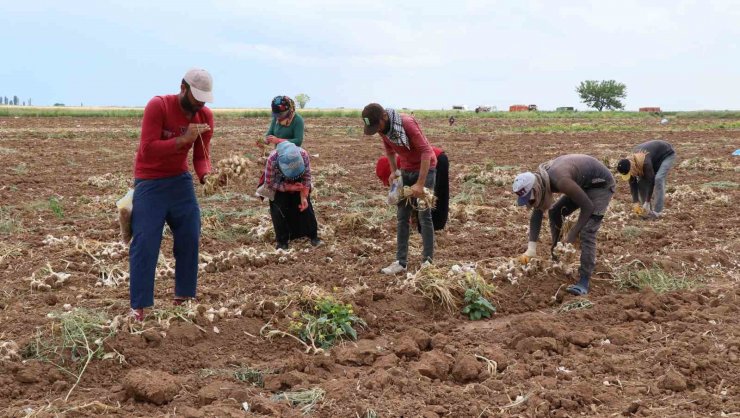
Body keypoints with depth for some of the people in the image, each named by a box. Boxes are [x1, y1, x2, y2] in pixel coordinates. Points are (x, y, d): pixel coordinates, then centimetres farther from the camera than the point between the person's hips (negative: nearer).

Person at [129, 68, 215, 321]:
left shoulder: (205, 116, -2)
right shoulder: (158, 106, -19)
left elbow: (201, 155, 1)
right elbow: (148, 149, -25)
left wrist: (206, 175, -20)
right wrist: (183, 139, -32)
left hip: (180, 180, 6)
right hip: (149, 183, -5)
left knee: (190, 238, 4)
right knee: (145, 243, -7)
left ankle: (183, 297, 18)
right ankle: (138, 306, 0)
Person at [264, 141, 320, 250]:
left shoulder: (303, 155, -34)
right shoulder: (272, 160, -39)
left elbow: (306, 178, -20)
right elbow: (270, 183, -26)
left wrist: (304, 197, -26)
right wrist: (290, 187, -30)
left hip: (297, 183, 2)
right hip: (279, 186, -2)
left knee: (305, 206, -3)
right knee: (279, 210, -11)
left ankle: (313, 235, 11)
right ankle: (282, 241, 3)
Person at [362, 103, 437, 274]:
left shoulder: (407, 123, -28)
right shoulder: (383, 128, -6)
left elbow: (426, 152, -29)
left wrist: (420, 183, -31)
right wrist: (393, 171, 2)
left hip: (425, 168, -7)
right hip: (406, 170, 7)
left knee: (424, 215, -5)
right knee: (402, 216, 4)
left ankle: (427, 260, 3)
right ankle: (401, 261, 7)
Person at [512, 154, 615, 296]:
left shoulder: (560, 181, -37)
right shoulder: (539, 180, -9)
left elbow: (588, 206, -28)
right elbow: (536, 215, -2)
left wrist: (573, 233, -20)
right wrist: (531, 249, -6)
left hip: (601, 184, -9)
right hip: (584, 184, 9)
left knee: (587, 232, -17)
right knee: (555, 213, 12)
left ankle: (584, 282, -17)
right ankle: (556, 256, 24)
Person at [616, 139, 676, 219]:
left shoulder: (645, 162, -42)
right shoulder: (628, 163, -20)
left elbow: (651, 181, -34)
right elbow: (633, 184, -13)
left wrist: (647, 202, -28)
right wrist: (635, 202, -18)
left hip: (667, 154, -7)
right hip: (655, 156, 7)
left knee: (658, 179, -26)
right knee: (641, 180, -8)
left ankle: (656, 211, -21)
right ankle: (646, 210, 1)